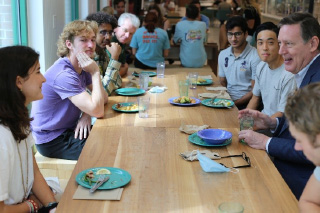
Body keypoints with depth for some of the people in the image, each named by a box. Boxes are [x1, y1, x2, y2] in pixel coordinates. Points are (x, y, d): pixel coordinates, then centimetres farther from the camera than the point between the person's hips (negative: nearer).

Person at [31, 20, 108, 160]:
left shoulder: (82, 67, 3)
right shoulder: (63, 74, -27)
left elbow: (103, 97, 5)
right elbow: (97, 111, -32)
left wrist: (87, 114, -15)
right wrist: (95, 73, -25)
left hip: (69, 130, 8)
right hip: (52, 141, -8)